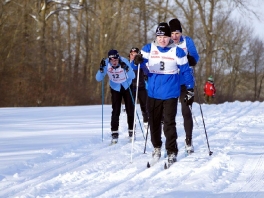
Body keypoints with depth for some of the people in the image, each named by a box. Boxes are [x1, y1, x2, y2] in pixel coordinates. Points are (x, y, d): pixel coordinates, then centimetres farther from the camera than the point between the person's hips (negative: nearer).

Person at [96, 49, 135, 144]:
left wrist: (126, 68, -51)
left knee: (130, 110, 2)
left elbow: (132, 76, -34)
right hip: (115, 89, 0)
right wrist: (101, 69, -40)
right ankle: (114, 134, -6)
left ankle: (131, 132, 15)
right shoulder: (106, 63, -23)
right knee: (115, 111, -10)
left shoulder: (124, 61, -28)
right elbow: (98, 78, -23)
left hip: (127, 87, 0)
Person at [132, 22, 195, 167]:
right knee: (154, 122, 10)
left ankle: (172, 153, -5)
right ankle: (156, 147, 29)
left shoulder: (177, 52, -2)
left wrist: (190, 90, 3)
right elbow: (136, 64, -6)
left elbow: (186, 71, 4)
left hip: (170, 94, -2)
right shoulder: (149, 49, 1)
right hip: (153, 93, 3)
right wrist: (137, 61, -30)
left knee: (169, 123, -10)